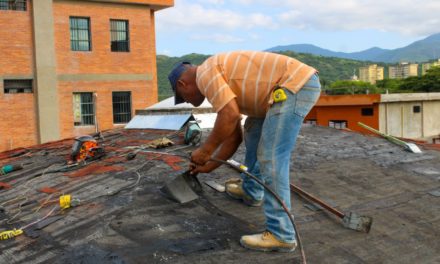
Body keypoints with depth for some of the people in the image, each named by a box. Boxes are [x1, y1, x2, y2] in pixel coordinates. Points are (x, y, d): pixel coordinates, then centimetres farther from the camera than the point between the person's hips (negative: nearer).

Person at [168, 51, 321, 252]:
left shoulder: (205, 73, -4)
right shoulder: (223, 83, 24)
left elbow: (230, 116, -19)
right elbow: (234, 136, 28)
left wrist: (205, 150, -8)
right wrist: (209, 166, 34)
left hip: (296, 84, -11)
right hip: (298, 82, 11)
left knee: (271, 158, -10)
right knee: (253, 130, 26)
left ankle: (280, 235, -5)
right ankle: (251, 190, 40)